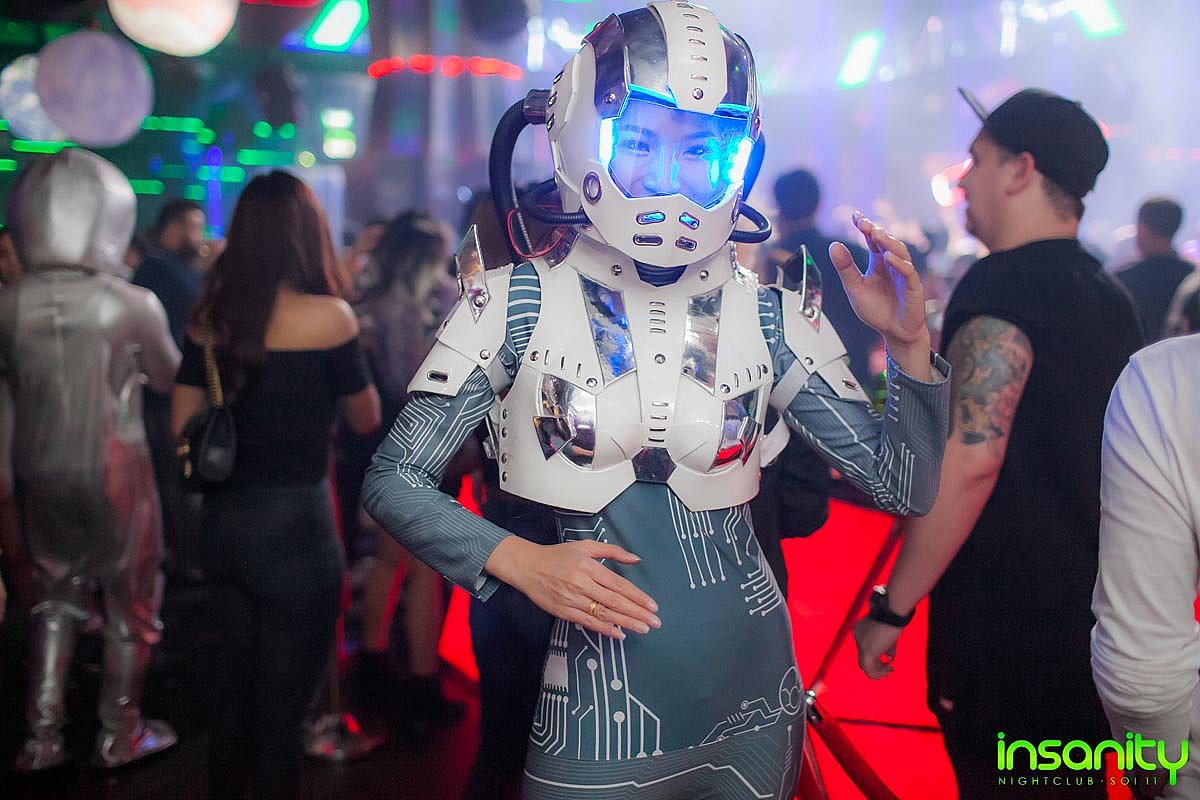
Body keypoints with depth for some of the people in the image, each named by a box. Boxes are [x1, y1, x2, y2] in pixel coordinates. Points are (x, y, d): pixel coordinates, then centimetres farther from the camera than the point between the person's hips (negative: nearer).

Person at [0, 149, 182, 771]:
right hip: (114, 472, -3)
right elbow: (170, 378, 0)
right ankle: (119, 735, 23)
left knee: (56, 601, 20)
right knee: (131, 603, 14)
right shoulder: (133, 303, -16)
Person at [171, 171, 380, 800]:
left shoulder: (210, 317, 1)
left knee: (232, 685, 23)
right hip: (295, 525, -6)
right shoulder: (326, 316, -14)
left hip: (221, 524, 6)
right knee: (282, 702, 8)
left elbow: (184, 428, 7)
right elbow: (366, 418, -1)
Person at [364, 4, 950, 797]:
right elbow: (393, 478, -6)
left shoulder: (772, 317, -2)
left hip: (750, 700, 3)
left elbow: (906, 487, -1)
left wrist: (909, 347, -15)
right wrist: (519, 558, -20)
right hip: (597, 707, -3)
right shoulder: (516, 305, -9)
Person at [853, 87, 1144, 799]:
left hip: (1003, 633, -9)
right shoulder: (1112, 297, 11)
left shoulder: (1003, 285, -16)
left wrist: (892, 608, -19)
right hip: (1095, 615, 9)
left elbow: (971, 457, -25)